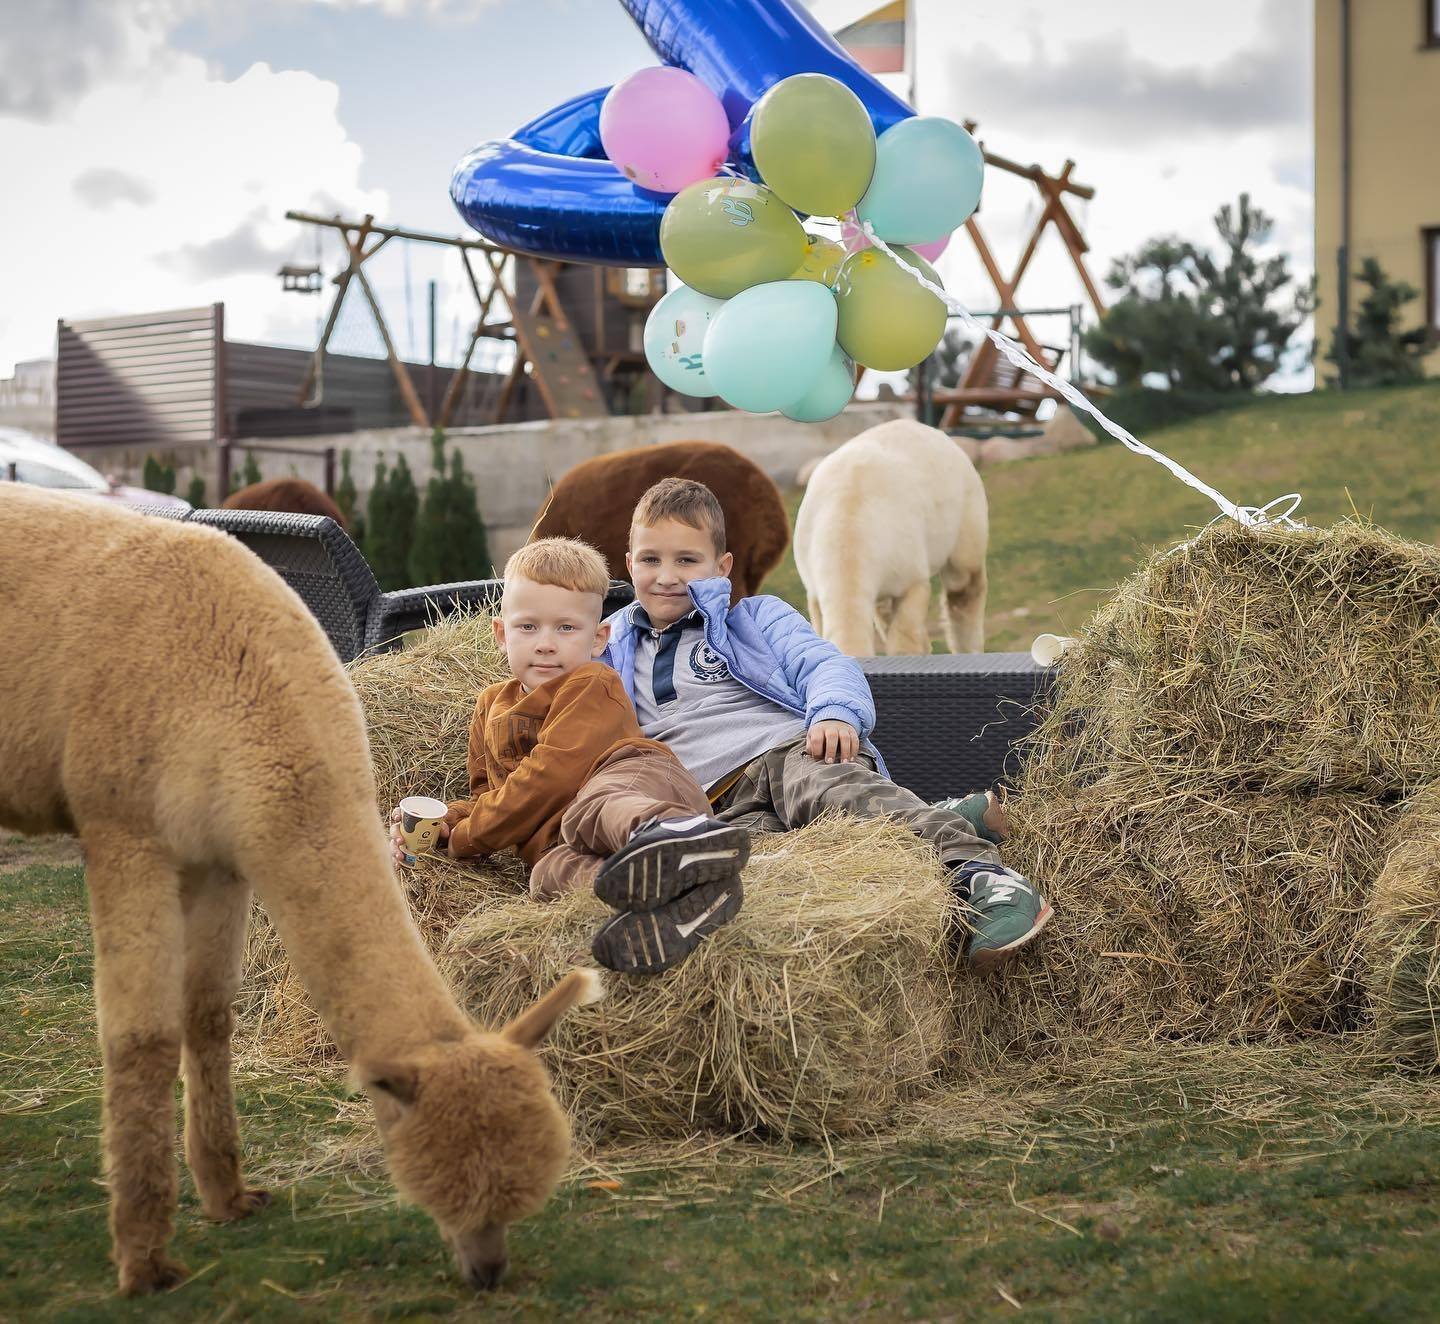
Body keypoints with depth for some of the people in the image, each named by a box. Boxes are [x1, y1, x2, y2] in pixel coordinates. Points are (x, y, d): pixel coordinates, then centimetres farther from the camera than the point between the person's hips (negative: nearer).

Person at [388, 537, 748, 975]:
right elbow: (488, 794, 41)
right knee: (550, 873, -34)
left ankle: (675, 831, -79)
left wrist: (465, 838, 2)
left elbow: (550, 778, -5)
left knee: (594, 802, -41)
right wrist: (444, 824, 18)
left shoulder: (591, 686, 7)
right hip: (564, 843, 5)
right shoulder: (492, 706, 34)